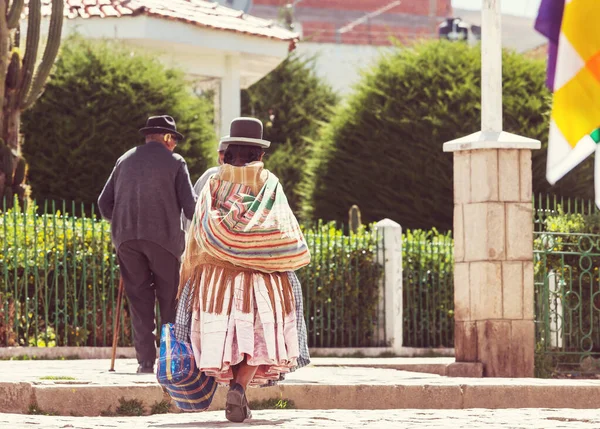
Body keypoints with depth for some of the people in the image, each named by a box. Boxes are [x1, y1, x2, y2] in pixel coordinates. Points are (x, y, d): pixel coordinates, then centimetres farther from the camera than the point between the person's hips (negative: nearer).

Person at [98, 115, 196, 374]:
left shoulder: (125, 161, 15)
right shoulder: (174, 162, 3)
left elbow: (104, 203, 13)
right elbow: (190, 205, -2)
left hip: (126, 238, 3)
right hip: (163, 236, -3)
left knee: (139, 300, 5)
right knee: (170, 299, 6)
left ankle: (145, 360, -1)